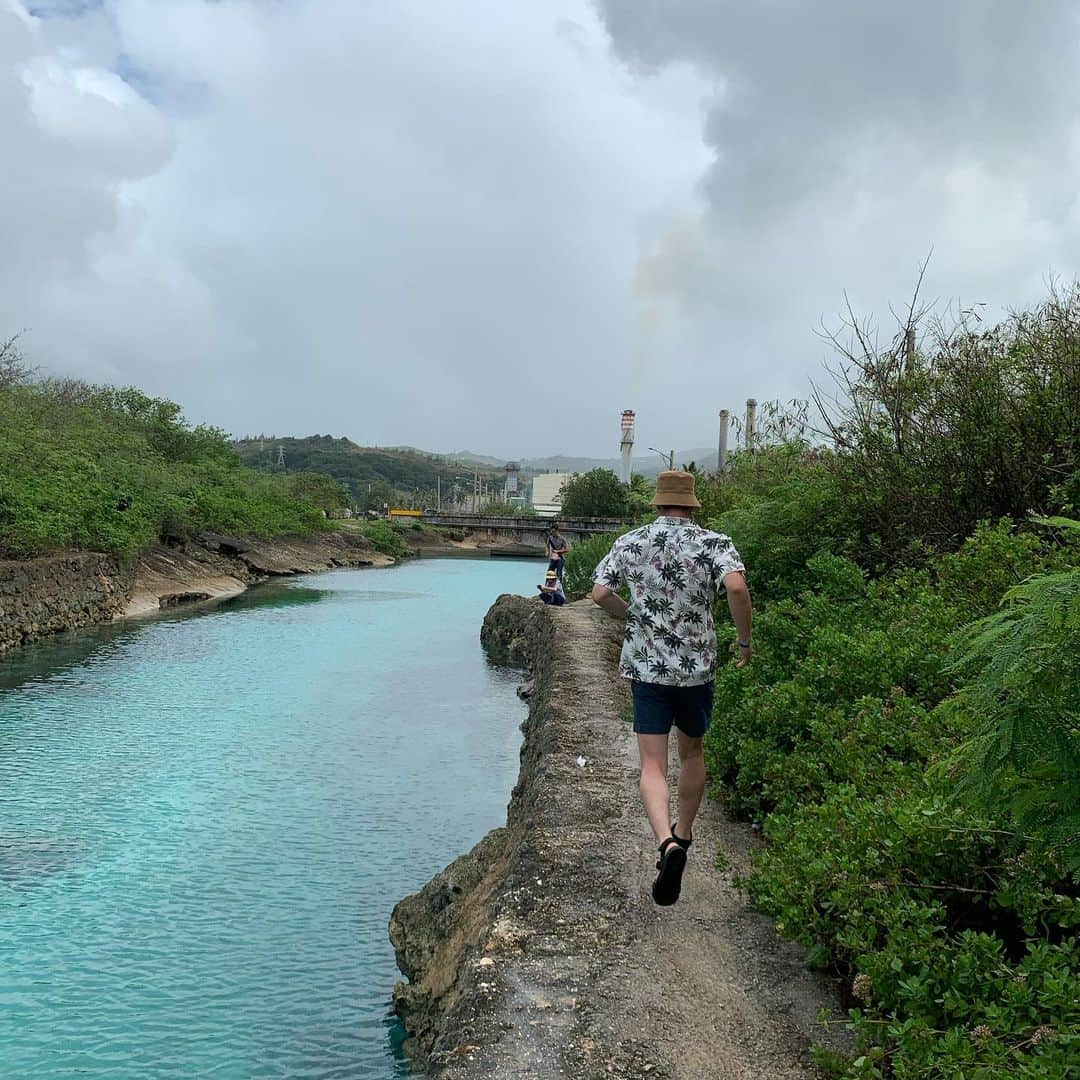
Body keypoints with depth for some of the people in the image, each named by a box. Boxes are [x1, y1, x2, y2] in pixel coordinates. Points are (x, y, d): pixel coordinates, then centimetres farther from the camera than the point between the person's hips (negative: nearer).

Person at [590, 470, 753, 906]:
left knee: (653, 766, -1)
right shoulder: (713, 543, -5)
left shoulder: (630, 542, 2)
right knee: (691, 750, 23)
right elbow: (736, 587, -22)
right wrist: (745, 639, -8)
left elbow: (600, 593, -1)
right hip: (697, 668, 0)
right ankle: (684, 833, 36)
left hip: (646, 668, 0)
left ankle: (667, 842, -24)